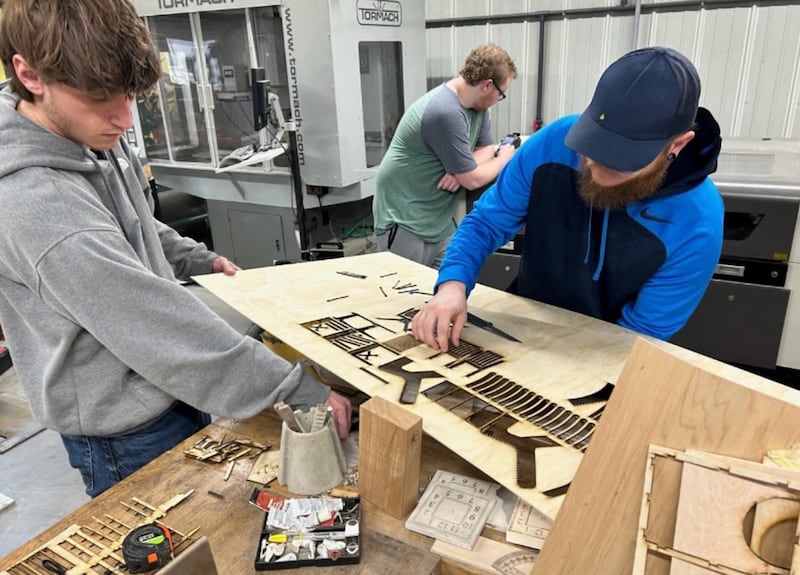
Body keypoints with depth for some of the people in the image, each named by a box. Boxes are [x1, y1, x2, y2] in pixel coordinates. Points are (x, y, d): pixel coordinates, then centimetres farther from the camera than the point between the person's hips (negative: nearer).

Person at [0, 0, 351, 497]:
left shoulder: (91, 136, -4)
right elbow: (170, 331, -34)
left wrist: (198, 260, 7)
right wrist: (303, 392, -29)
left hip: (168, 393, 8)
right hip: (127, 436, -8)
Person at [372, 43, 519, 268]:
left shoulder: (477, 103, 4)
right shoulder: (445, 112, -25)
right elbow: (472, 179, -20)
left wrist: (461, 169, -13)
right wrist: (504, 159, -1)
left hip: (440, 221, 8)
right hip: (405, 222, -8)